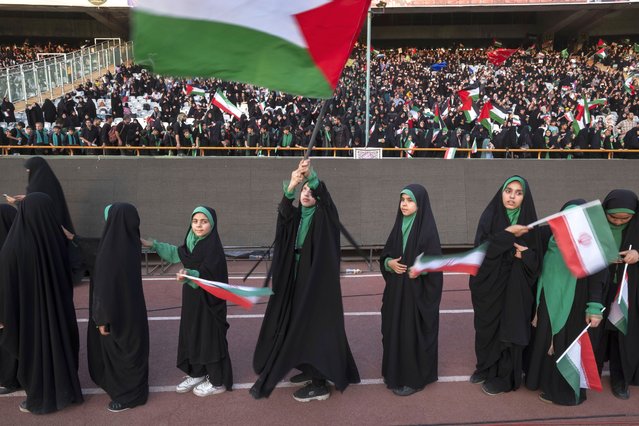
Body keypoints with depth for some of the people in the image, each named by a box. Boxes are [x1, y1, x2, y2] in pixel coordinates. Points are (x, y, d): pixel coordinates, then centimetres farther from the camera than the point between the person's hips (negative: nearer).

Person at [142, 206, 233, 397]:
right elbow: (177, 253, 23)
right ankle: (197, 374, 33)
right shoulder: (192, 242, 4)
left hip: (209, 301, -8)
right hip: (192, 300, 8)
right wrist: (154, 245, 21)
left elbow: (206, 275, -27)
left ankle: (218, 381, 17)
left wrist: (188, 274, -46)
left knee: (211, 337, 2)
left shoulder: (214, 247, -19)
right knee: (192, 335, 15)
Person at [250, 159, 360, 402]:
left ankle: (320, 384, 7)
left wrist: (311, 175, -46)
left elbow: (324, 195, -27)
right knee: (301, 325, 14)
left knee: (316, 325, -3)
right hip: (297, 279, 6)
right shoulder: (294, 215, 7)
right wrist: (292, 185, -38)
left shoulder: (324, 215, -5)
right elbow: (283, 210, -17)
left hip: (319, 281, -6)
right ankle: (311, 370, 32)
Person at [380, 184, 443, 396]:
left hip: (417, 292, -6)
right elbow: (384, 255, 12)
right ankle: (396, 373, 28)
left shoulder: (428, 229, -11)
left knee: (413, 332, 1)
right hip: (396, 290, 6)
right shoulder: (399, 226, 8)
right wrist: (389, 263, -8)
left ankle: (414, 378, 16)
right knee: (395, 330, 12)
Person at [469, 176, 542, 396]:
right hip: (490, 284, 1)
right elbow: (480, 248, -17)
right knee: (486, 328, 13)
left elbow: (536, 258, 1)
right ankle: (486, 367, 35)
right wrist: (508, 234, -24)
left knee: (509, 330, 6)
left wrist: (524, 254, -20)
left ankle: (503, 378, 23)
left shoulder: (529, 221, -2)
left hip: (516, 288, -1)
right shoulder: (489, 216, -4)